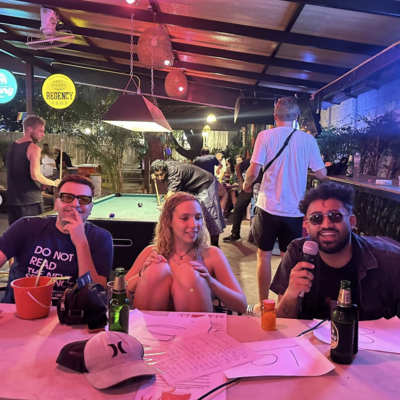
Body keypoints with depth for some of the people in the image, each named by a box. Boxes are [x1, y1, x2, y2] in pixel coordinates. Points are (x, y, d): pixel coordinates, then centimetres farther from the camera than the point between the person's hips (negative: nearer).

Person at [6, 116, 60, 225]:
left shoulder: (12, 147, 13)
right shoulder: (33, 147, -12)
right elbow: (35, 175, -21)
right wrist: (54, 183, -7)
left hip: (12, 200, 8)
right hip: (30, 201, -8)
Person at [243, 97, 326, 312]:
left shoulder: (266, 136, -5)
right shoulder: (308, 139, 0)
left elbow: (254, 171, -12)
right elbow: (321, 174, 2)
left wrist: (247, 184, 9)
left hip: (268, 207, -1)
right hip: (295, 210, 2)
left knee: (264, 255, 12)